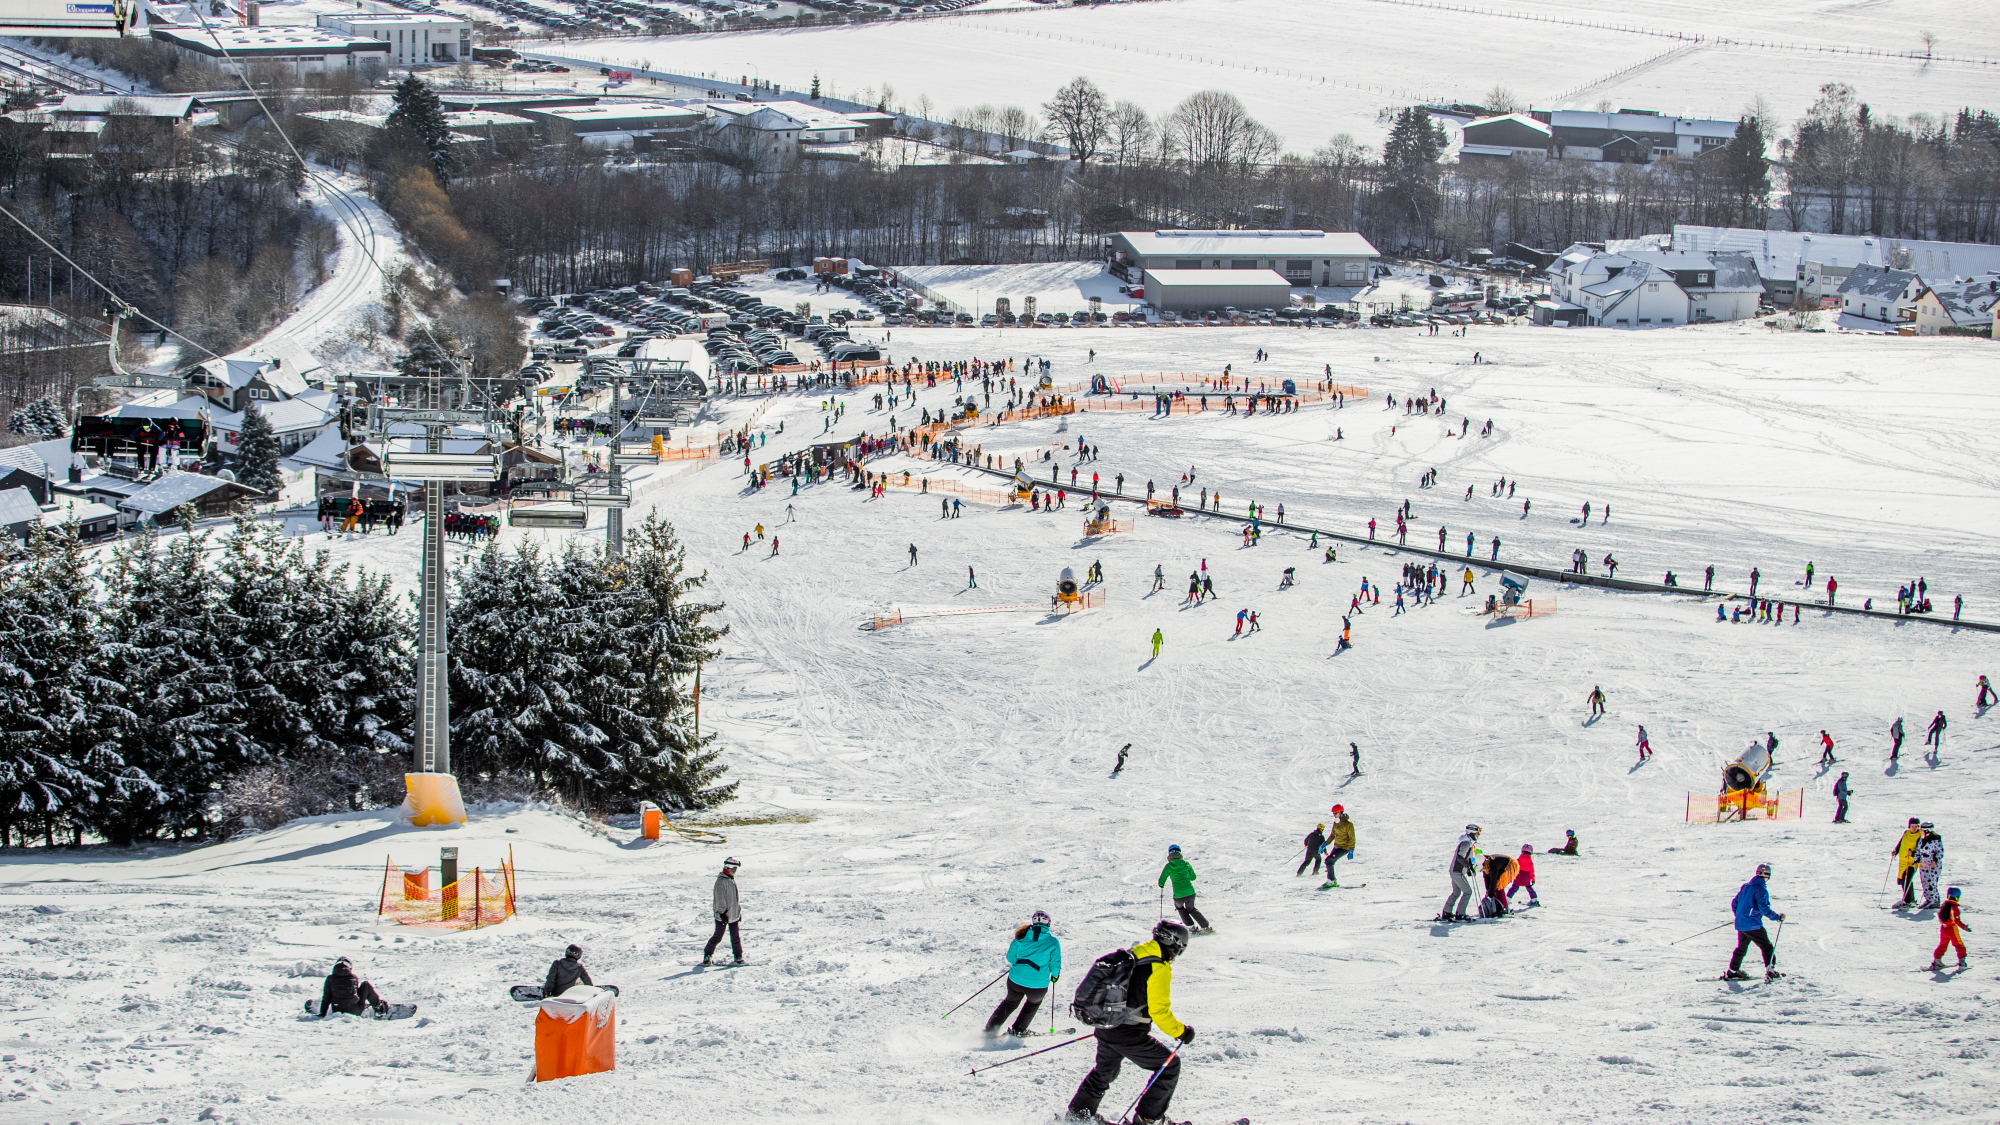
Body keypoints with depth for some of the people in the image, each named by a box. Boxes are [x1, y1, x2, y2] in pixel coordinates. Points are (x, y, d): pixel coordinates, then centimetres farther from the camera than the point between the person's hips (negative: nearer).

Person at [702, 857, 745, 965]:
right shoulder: (721, 881, -14)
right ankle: (707, 955, 11)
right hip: (723, 915, -7)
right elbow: (720, 899, -16)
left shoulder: (732, 880, 13)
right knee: (717, 937, -1)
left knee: (736, 937, 7)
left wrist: (739, 911, 24)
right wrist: (722, 912, -19)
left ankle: (738, 956, 13)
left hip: (733, 914, 7)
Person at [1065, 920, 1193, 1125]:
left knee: (1105, 1070, 31)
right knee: (1170, 1065, 6)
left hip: (1105, 1029, 8)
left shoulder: (1130, 955, 8)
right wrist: (1181, 1031, -8)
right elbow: (1159, 1011, -20)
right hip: (1129, 1036, -8)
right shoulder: (1159, 968, -17)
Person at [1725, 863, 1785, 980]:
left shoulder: (1745, 887, 10)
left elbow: (1734, 903, 18)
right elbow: (1764, 909, -20)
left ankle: (1733, 971, 25)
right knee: (1767, 947, 0)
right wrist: (1778, 917, -10)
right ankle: (1769, 970, -8)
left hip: (1740, 925, 7)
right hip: (1753, 925, -7)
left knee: (1741, 947, 21)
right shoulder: (1761, 889, -13)